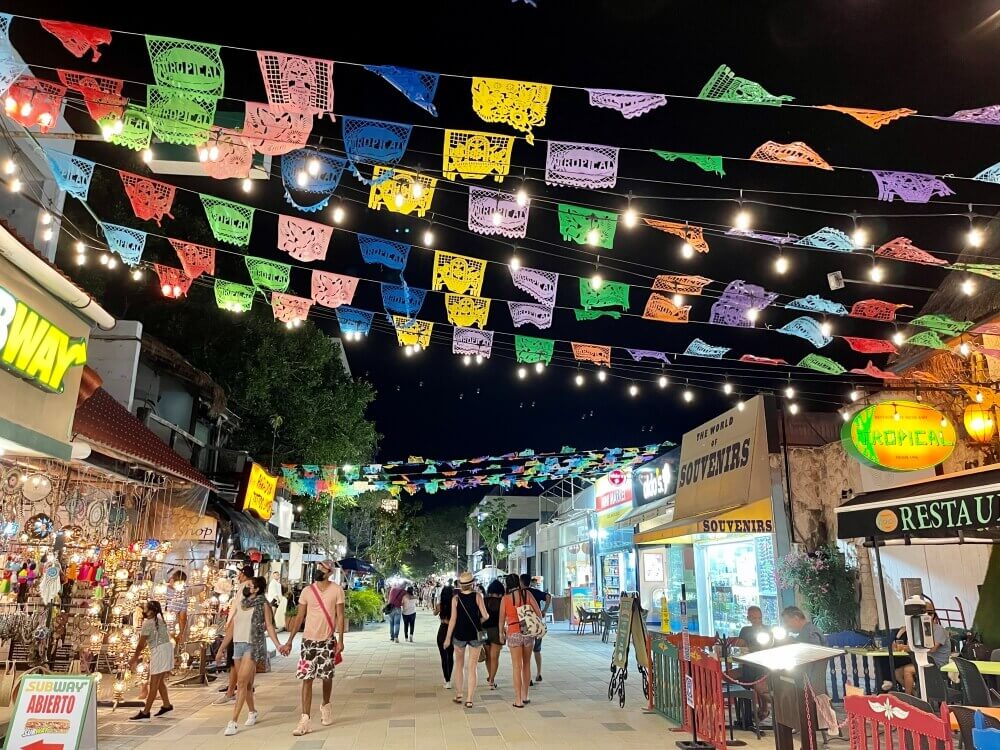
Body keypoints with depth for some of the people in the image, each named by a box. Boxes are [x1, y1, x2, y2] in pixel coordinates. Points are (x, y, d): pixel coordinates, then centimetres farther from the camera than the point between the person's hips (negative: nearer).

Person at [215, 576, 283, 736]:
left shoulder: (263, 604, -3)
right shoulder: (240, 604, 13)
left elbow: (269, 626, -6)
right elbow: (231, 627, 16)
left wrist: (278, 645, -17)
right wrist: (221, 649, 16)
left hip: (253, 645, -6)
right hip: (238, 645, 6)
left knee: (242, 682, -14)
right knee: (247, 683, 14)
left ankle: (233, 722, -13)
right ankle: (252, 711, 34)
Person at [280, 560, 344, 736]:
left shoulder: (337, 590, -5)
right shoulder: (307, 591, 0)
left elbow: (340, 616, -5)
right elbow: (299, 617, 4)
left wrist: (340, 640, -11)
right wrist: (289, 641, 2)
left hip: (328, 640, -1)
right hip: (309, 640, 1)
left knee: (327, 677, 11)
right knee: (306, 678, -4)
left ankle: (325, 706, 37)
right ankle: (305, 720, -3)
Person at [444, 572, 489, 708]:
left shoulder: (456, 598, -5)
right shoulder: (477, 596, -7)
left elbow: (453, 619, -7)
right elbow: (485, 616, -11)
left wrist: (448, 638, -1)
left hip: (459, 634, 1)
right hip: (475, 634, -1)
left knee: (459, 664, 19)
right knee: (472, 667, 4)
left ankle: (458, 695, 24)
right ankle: (469, 699, 3)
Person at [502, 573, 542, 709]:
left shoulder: (506, 598, -4)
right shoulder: (527, 594, 0)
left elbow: (502, 618, 2)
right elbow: (538, 612, -2)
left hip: (514, 633, -2)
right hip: (529, 632, 2)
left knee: (517, 667, 2)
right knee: (526, 665, 17)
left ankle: (518, 700, 3)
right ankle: (525, 696, 25)